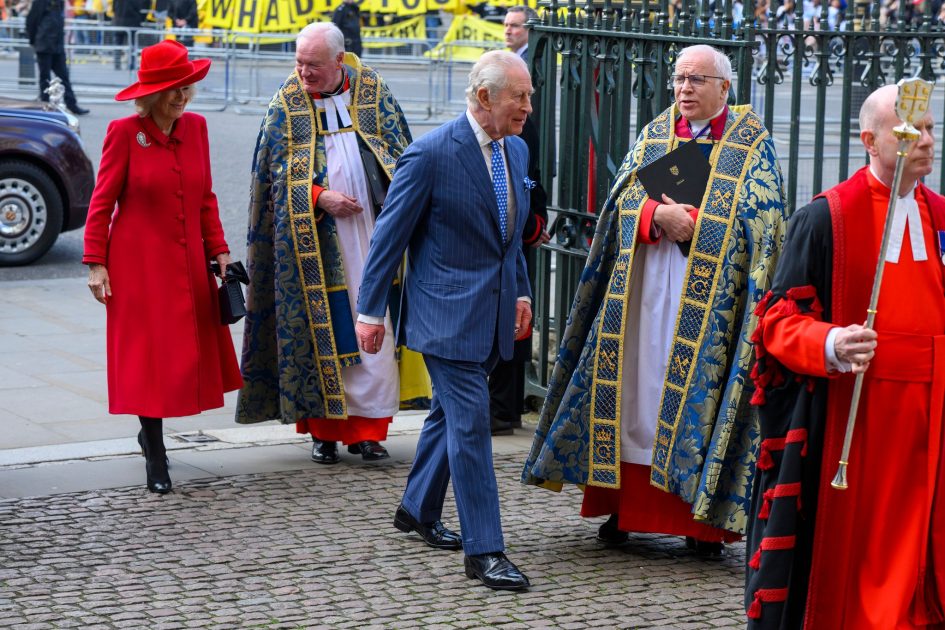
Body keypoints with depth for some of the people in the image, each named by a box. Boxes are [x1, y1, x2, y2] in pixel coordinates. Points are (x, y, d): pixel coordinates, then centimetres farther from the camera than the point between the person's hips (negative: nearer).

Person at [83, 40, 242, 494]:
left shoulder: (195, 127, 5)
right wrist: (96, 263, -11)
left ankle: (151, 431, 30)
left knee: (188, 352, 8)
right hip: (139, 263, -5)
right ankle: (156, 459, 6)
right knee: (147, 354, -2)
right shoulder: (124, 132, -8)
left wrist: (218, 249, 7)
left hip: (188, 261, 5)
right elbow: (102, 202, -6)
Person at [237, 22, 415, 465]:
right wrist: (318, 198, -15)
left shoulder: (373, 93, 4)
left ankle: (367, 428, 7)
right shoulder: (286, 104, 2)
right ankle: (324, 429, 8)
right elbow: (274, 171, 0)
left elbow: (399, 155, 8)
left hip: (371, 233, 1)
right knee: (321, 329, -1)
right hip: (314, 239, -1)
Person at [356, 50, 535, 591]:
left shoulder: (516, 150, 7)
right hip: (448, 311, -8)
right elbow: (391, 236, -10)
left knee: (451, 412, 20)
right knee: (470, 423, -9)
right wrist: (370, 311, -8)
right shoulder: (431, 154, -16)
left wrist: (522, 292, 15)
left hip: (493, 313, 8)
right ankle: (484, 550, -5)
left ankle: (418, 510, 37)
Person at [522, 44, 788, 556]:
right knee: (635, 387, 4)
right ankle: (624, 505, 12)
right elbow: (624, 198, 5)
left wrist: (690, 223, -18)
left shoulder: (751, 144, 2)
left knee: (699, 396, -5)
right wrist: (659, 217, -16)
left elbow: (758, 217, -8)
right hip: (644, 289, 4)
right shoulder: (654, 135, 13)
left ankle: (704, 521, 0)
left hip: (709, 297, -4)